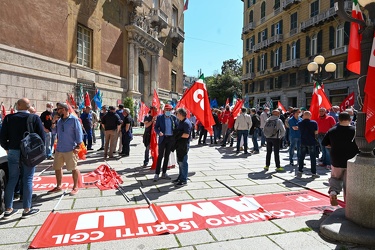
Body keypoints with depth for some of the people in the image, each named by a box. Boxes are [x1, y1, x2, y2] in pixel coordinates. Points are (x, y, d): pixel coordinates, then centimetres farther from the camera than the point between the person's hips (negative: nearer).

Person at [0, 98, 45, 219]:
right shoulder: (35, 118, -7)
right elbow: (42, 136, -8)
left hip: (13, 152, 3)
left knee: (12, 180, 12)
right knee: (27, 180, 4)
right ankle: (27, 209, 11)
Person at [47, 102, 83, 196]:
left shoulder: (74, 119, -9)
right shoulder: (59, 120, 10)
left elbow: (79, 133, -11)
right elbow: (54, 132, 12)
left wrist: (78, 146, -15)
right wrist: (53, 122, -2)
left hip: (70, 149, -7)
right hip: (59, 149, 7)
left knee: (73, 168, 1)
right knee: (57, 167, 14)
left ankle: (75, 187, 15)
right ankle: (58, 186, 29)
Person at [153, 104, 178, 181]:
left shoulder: (174, 117, 3)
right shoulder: (159, 117, -2)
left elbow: (177, 127, 7)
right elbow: (156, 127, -1)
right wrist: (159, 132, -20)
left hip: (171, 138, 3)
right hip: (163, 138, -3)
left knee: (167, 156, 11)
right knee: (160, 156, -2)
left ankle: (164, 173, 22)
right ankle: (157, 173, 6)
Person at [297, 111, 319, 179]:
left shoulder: (300, 123, -2)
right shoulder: (314, 123, -7)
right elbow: (316, 132, -6)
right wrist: (311, 133, 12)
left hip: (303, 142, 2)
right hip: (312, 142, -2)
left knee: (301, 157, 10)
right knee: (313, 158, 6)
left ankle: (300, 172, 12)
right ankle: (314, 173, 10)